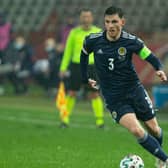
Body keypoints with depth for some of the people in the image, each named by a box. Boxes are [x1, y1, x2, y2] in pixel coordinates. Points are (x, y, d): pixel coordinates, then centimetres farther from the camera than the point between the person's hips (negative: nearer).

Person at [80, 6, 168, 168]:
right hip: (113, 98, -1)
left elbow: (150, 56, -3)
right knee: (136, 131, -20)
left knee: (153, 129, 8)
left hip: (134, 90, 1)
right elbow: (84, 54, 12)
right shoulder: (93, 40, -9)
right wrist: (85, 79, 16)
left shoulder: (131, 41, -12)